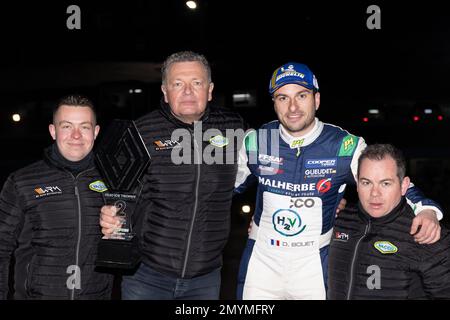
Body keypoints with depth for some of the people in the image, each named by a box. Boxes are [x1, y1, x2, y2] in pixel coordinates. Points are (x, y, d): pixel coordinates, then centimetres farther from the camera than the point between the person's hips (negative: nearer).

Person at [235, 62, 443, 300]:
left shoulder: (344, 146, -11)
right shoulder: (255, 142, -5)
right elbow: (228, 184, 11)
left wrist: (425, 209, -22)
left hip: (313, 265, -1)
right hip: (261, 259, 2)